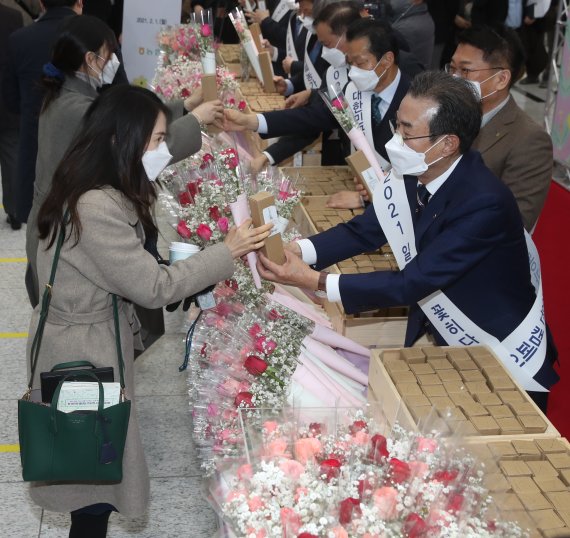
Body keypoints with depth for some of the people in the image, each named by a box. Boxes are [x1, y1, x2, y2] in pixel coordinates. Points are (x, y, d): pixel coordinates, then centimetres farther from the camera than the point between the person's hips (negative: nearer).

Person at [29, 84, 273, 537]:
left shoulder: (102, 191, 1)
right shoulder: (96, 208, -31)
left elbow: (133, 270, 2)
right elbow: (152, 287, -25)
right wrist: (227, 253, -18)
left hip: (94, 334, 9)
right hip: (83, 349, -9)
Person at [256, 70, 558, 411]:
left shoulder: (485, 203, -32)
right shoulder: (412, 172, -11)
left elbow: (412, 283, -31)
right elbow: (364, 232, 0)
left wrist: (314, 280, -32)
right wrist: (298, 249, -18)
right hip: (439, 335, 6)